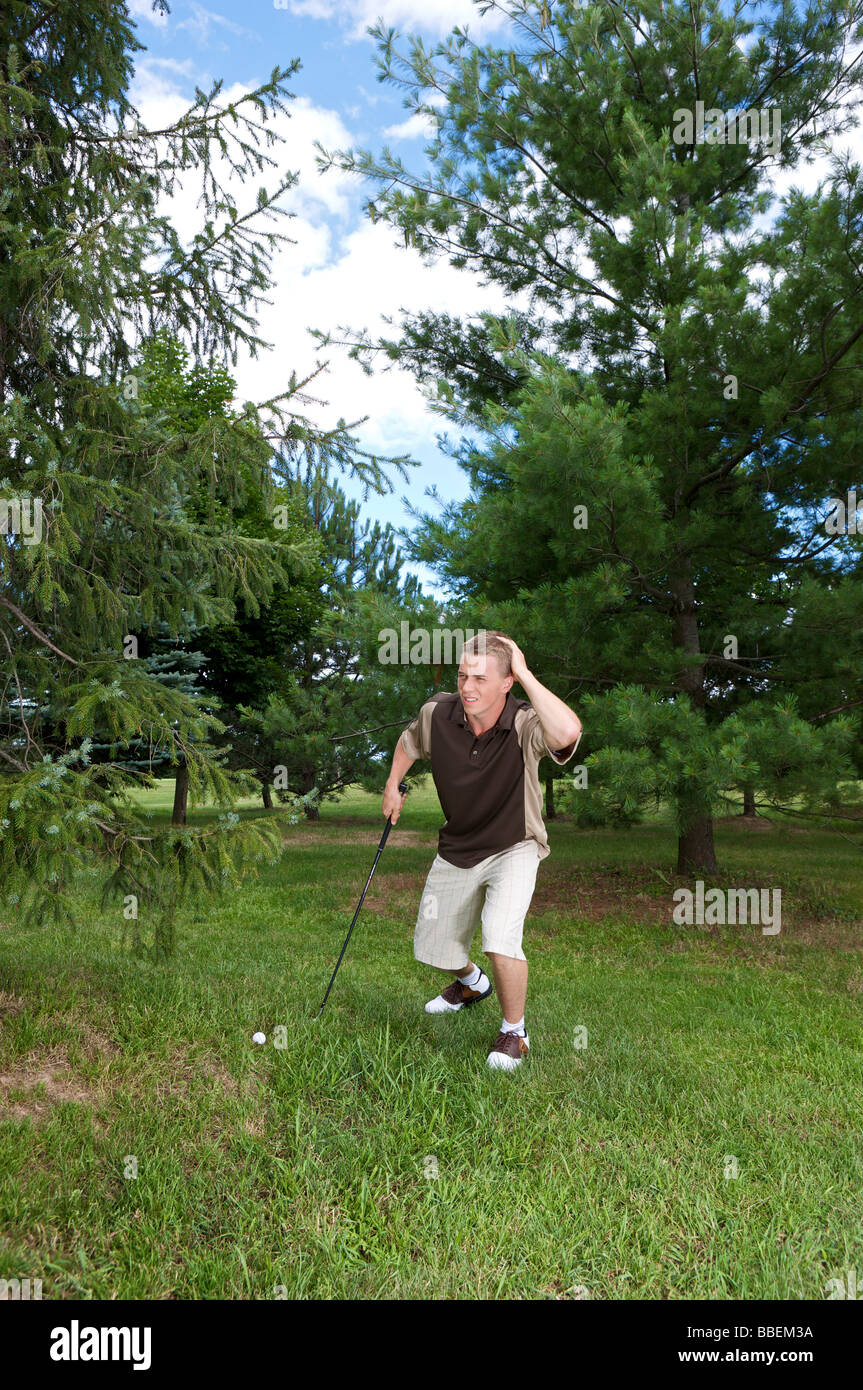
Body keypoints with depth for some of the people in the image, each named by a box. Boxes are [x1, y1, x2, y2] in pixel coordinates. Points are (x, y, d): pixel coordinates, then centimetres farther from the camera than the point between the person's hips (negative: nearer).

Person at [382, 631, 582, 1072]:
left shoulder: (525, 725, -28)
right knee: (432, 948, 15)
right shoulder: (438, 713, -15)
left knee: (500, 938, -28)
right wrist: (393, 785, 14)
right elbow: (409, 742, 10)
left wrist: (524, 673, -44)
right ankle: (471, 982, 52)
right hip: (456, 849, 5)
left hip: (513, 848, -5)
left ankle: (514, 1032, 1)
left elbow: (568, 731, -53)